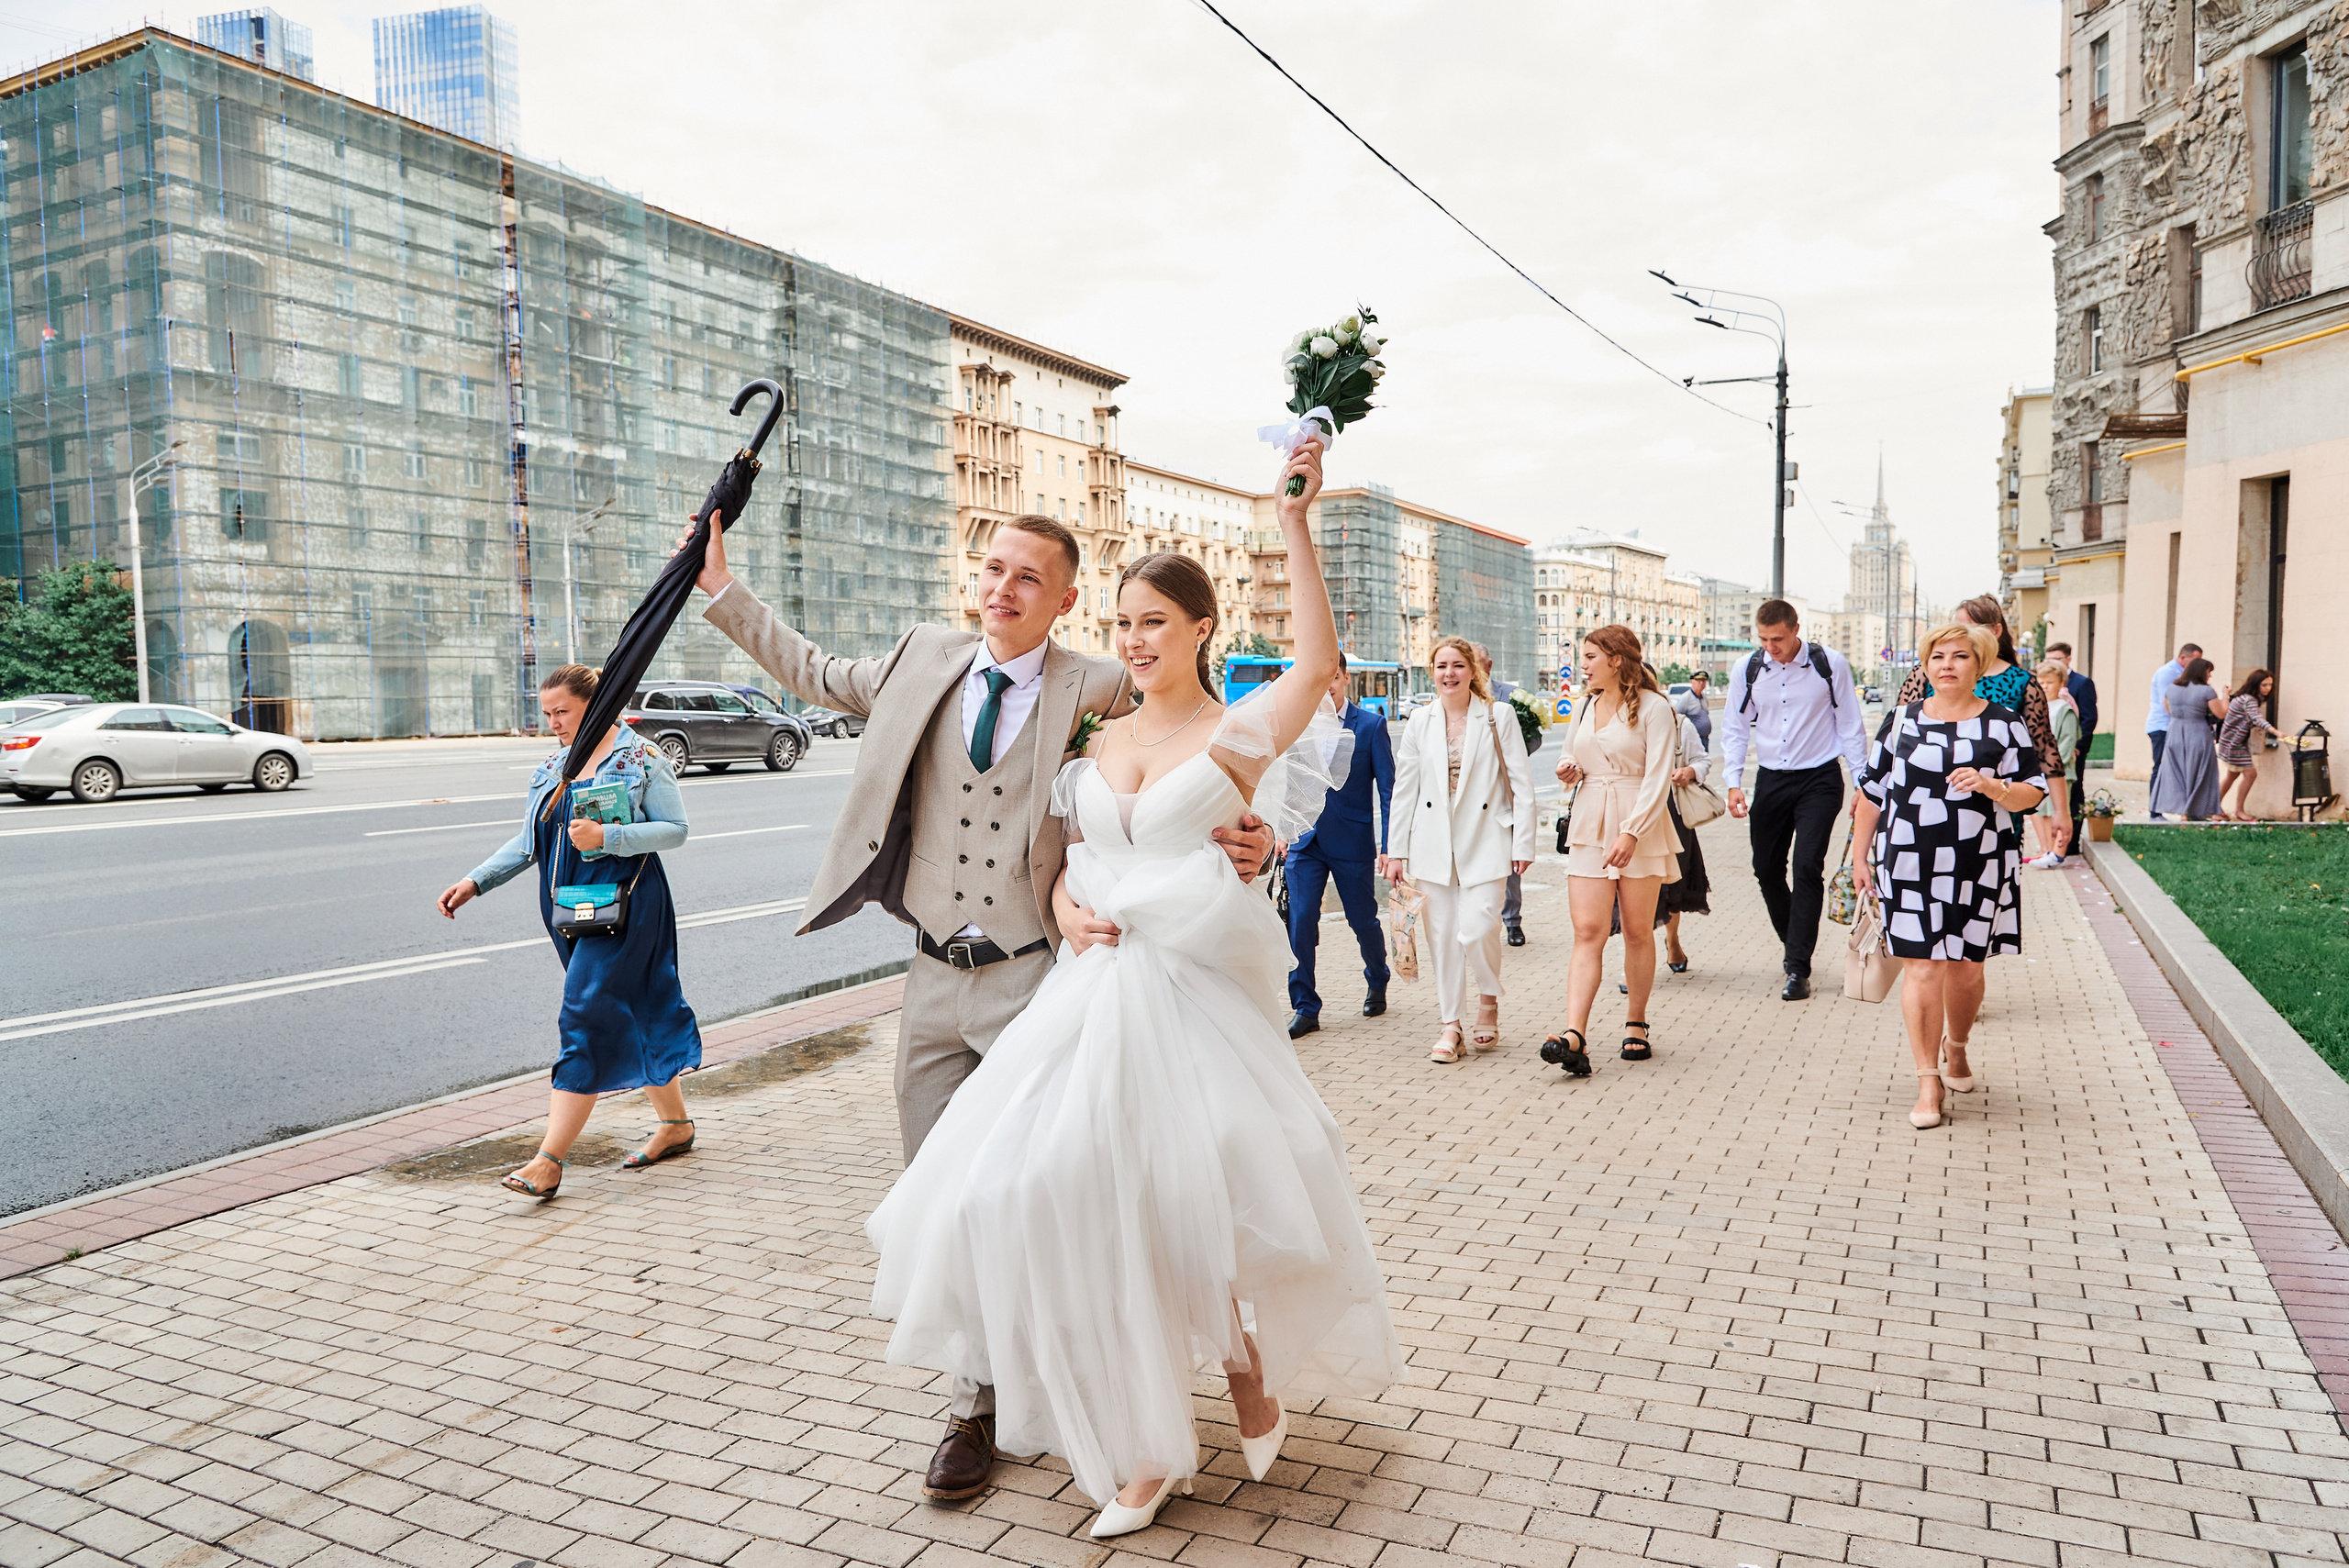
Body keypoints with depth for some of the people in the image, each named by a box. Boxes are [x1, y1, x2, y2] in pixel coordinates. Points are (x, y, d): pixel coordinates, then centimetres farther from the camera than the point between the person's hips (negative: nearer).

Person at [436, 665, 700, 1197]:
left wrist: (607, 837, -23)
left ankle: (550, 1159, -11)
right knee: (632, 1016, 12)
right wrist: (476, 881, 6)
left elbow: (675, 829, -10)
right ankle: (676, 1124, 26)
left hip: (620, 907, -7)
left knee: (587, 1019, -11)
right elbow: (528, 842, 17)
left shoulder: (642, 759, -6)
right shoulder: (553, 767, 15)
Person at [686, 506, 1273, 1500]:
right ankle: (976, 1403, 29)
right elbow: (817, 677, 21)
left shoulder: (1098, 691, -6)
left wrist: (1243, 841, -21)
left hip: (1033, 980, -4)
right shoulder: (927, 660, 7)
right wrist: (721, 588, 21)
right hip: (935, 979, 5)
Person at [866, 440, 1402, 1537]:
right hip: (1093, 993, 5)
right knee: (1078, 1203, 3)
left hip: (1196, 996, -5)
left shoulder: (1240, 733, -4)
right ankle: (1139, 1447, 21)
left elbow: (1318, 659, -22)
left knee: (1199, 1209, -1)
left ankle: (1254, 1375, 32)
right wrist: (1067, 904, -3)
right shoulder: (1102, 741, 13)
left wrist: (1294, 523, -25)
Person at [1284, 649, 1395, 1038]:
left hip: (1353, 842, -2)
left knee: (1364, 921, 10)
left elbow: (1388, 789, -4)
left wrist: (1389, 845, -9)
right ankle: (1305, 1008, 5)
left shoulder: (1371, 725, -3)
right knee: (1300, 922, -5)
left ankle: (1377, 984, 38)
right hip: (1306, 841, 2)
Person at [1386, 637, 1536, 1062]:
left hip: (1485, 839, -3)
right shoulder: (1420, 722, 8)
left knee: (1477, 929, -12)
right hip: (1434, 843, 3)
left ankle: (1489, 1000, 18)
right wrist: (1396, 850, 6)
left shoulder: (1498, 716, 1)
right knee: (1442, 936, 4)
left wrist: (1522, 842, -5)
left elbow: (1521, 784, 1)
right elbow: (1404, 788, 9)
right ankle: (1449, 1026, 15)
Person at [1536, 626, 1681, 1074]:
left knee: (1637, 931, 4)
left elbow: (1658, 778, -12)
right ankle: (1574, 1036, -17)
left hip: (1640, 828, -4)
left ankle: (1636, 1024, 20)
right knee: (1587, 931, -7)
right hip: (1589, 825, 4)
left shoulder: (1653, 708, -5)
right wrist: (1569, 770, 4)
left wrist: (1631, 833, -20)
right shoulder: (1584, 707, 14)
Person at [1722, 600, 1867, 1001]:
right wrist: (1733, 782, -4)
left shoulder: (1830, 665, -7)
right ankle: (1794, 946, 30)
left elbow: (1850, 726, 0)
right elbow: (1735, 729, 7)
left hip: (1820, 779, -3)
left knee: (1807, 867, -13)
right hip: (1771, 780, 4)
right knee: (1766, 868, 6)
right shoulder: (1746, 671, -1)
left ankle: (1798, 968, -6)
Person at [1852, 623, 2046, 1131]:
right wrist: (1860, 854, 10)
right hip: (1908, 864, 0)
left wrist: (1992, 786, -17)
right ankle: (1929, 1083, -1)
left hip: (1978, 867, 0)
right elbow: (1871, 789, 12)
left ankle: (1956, 1048, 38)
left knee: (1966, 967, 9)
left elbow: (2032, 793, 4)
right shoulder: (1901, 721, 8)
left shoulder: (2004, 724, 5)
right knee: (1922, 967, -6)